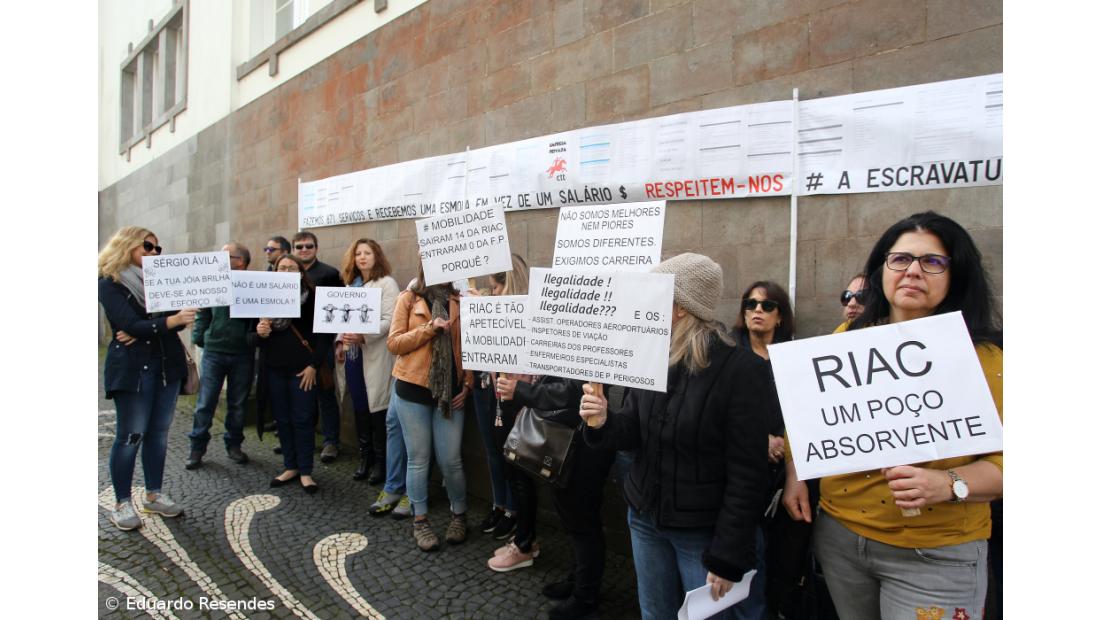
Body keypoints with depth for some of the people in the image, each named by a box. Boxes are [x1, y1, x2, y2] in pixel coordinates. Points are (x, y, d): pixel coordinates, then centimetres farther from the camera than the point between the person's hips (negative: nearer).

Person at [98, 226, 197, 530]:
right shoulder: (110, 284, -5)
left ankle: (154, 495, 20)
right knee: (130, 436, -1)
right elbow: (130, 324, -18)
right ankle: (122, 503, 10)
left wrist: (142, 331, -14)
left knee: (158, 433, 10)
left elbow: (178, 319, 0)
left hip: (167, 363, 5)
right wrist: (169, 321, -34)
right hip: (132, 367, -5)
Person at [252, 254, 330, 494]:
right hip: (274, 369, 4)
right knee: (282, 420, 10)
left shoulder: (312, 299, -4)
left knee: (302, 420, 0)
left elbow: (324, 335, -6)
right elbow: (252, 337, 9)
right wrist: (258, 333, -14)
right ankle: (290, 467, 24)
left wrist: (314, 365, -11)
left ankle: (305, 471, 11)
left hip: (303, 370, -4)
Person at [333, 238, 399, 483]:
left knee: (377, 407, -1)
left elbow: (390, 320, -14)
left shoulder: (387, 283, -5)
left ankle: (381, 462, 11)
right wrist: (340, 341, 4)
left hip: (375, 354, -6)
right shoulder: (351, 284, 16)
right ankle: (365, 458, 24)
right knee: (360, 407, 12)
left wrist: (363, 336, -24)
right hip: (353, 354, 6)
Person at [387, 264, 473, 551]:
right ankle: (420, 520, 22)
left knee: (450, 460, 5)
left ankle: (459, 514, 26)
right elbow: (394, 343, -6)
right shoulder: (408, 299, 1)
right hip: (412, 390, -1)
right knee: (418, 459, 7)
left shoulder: (460, 302, 5)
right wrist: (429, 328, -16)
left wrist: (467, 386, 0)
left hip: (450, 392, 1)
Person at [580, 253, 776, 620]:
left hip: (704, 531, -6)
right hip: (645, 517, 6)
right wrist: (602, 423, -17)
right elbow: (633, 431, 6)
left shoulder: (741, 370, -18)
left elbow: (748, 474, -17)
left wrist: (727, 557, -15)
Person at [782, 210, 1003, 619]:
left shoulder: (985, 356, -8)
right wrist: (794, 476, 4)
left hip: (935, 553, -3)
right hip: (838, 533, 4)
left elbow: (1001, 459, -9)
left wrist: (948, 484, -25)